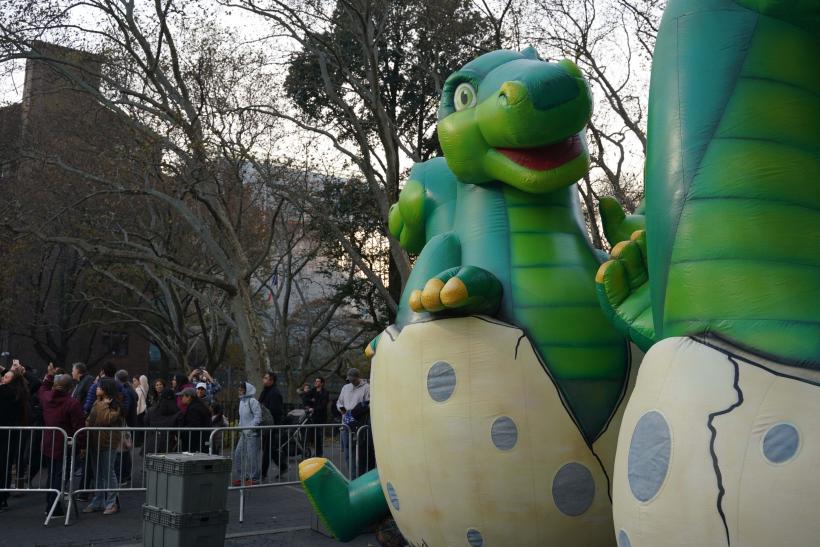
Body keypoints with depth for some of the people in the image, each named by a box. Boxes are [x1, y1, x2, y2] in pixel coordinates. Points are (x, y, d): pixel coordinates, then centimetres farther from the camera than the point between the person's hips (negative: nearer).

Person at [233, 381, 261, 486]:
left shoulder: (253, 401, -11)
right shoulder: (242, 401, 14)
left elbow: (258, 416, -15)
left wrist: (250, 428, -17)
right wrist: (240, 428, 10)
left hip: (252, 433, -9)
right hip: (244, 433, 9)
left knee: (252, 455, -6)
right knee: (238, 454, 7)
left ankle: (254, 478, 3)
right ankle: (241, 476, 18)